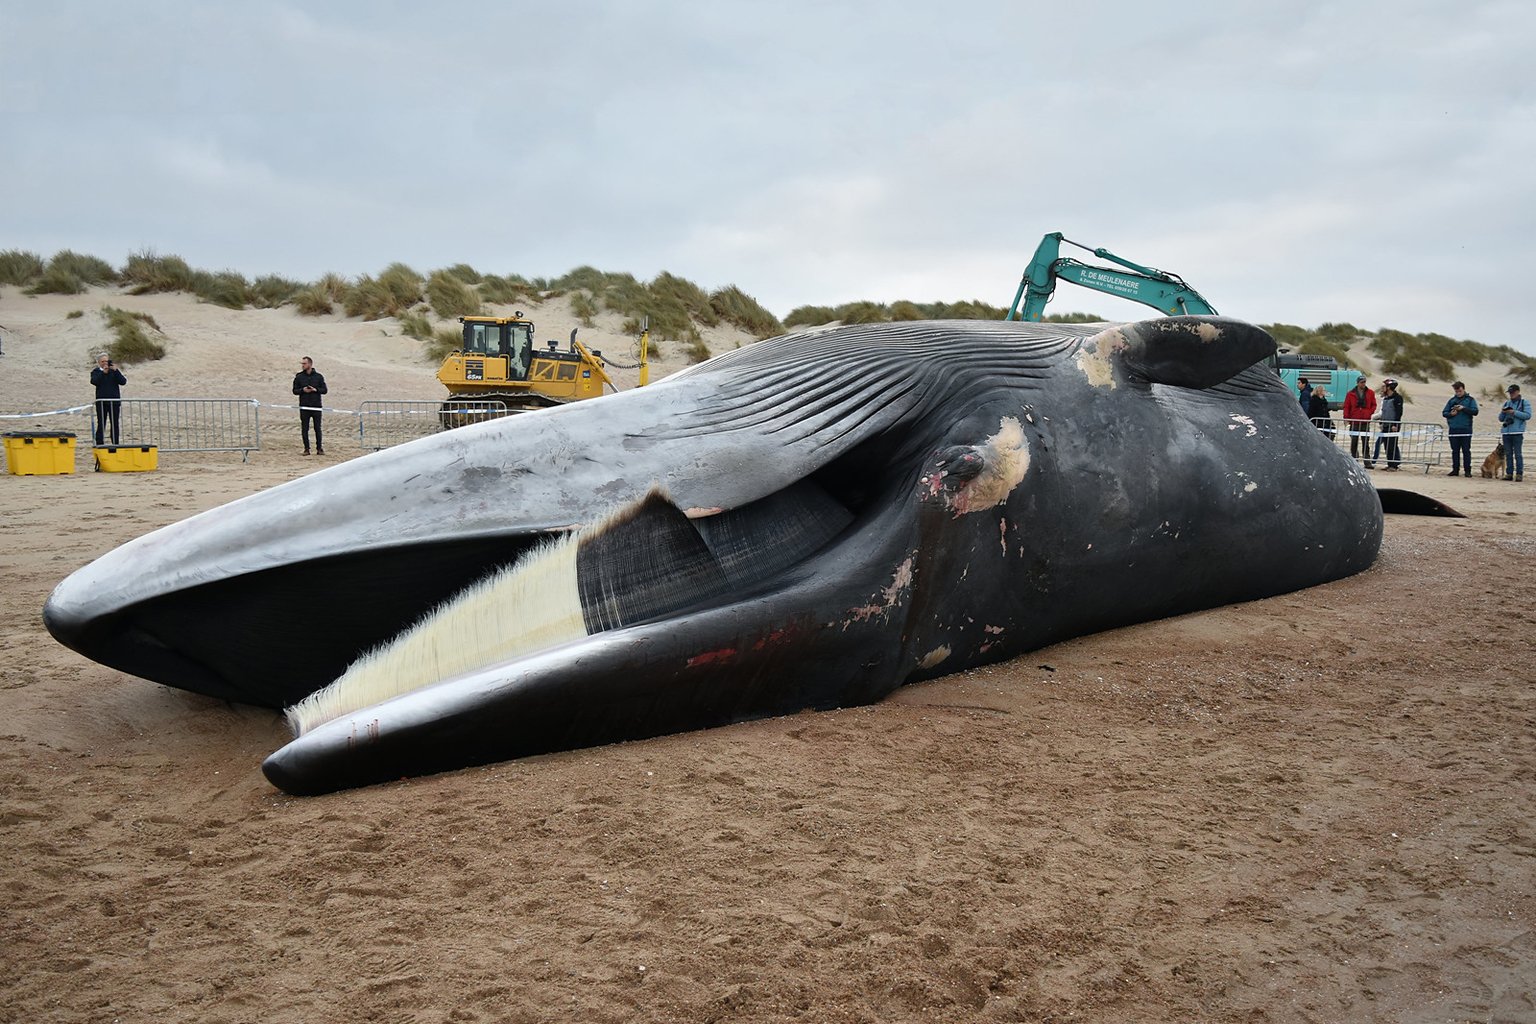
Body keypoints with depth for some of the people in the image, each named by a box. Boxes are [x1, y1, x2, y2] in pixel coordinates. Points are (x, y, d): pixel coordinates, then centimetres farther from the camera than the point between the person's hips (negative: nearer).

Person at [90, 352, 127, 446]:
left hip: (115, 402, 2)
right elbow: (94, 381, -13)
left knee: (115, 424, 4)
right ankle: (99, 444, 0)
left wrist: (116, 371, -14)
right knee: (101, 424, -2)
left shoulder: (114, 371, 9)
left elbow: (123, 382, -4)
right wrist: (103, 372, -19)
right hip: (101, 402, -2)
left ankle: (115, 444, 9)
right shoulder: (96, 371, 6)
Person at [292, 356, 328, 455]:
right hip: (304, 407, 1)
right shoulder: (299, 376, 6)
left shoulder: (319, 376, 4)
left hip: (316, 407, -1)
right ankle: (306, 449, 7)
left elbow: (324, 390, 4)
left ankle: (319, 448, 7)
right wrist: (303, 390, -12)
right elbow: (295, 390, 7)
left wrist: (315, 390, -13)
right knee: (305, 429, 2)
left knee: (318, 428, 1)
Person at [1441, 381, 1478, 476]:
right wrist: (1450, 414, -7)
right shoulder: (1452, 400, 13)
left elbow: (1475, 411, -6)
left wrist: (1463, 408, -16)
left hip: (1466, 430, -3)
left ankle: (1467, 470, 0)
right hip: (1453, 429, 3)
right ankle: (1455, 469, 12)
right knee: (1455, 451, 7)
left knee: (1466, 450, -2)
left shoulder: (1470, 400, 5)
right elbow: (1444, 413, 13)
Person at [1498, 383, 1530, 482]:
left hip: (1517, 433, -5)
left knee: (1518, 454, -6)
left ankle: (1519, 474, -5)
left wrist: (1514, 412, -14)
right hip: (1506, 432, 5)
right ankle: (1509, 474, 9)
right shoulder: (1507, 404, 19)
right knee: (1508, 454, 6)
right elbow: (1501, 419, 20)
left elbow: (1527, 415, -8)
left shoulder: (1524, 403, 5)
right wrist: (1502, 412, 0)